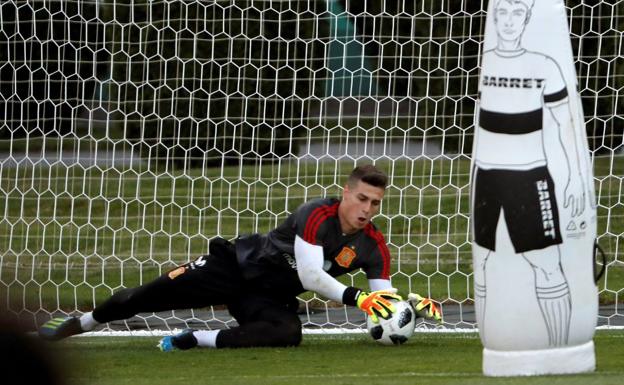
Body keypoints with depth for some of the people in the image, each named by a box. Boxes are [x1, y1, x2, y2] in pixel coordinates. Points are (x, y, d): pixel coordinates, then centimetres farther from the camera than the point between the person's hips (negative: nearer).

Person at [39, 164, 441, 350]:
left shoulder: (373, 247, -5)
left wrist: (417, 303, -24)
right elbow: (311, 277, -28)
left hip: (272, 298, 3)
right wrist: (356, 297, -34)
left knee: (288, 333, -34)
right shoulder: (317, 216, -21)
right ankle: (78, 323, 17)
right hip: (238, 267, -3)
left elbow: (384, 300, -4)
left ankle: (189, 341, -23)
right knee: (154, 295, -9)